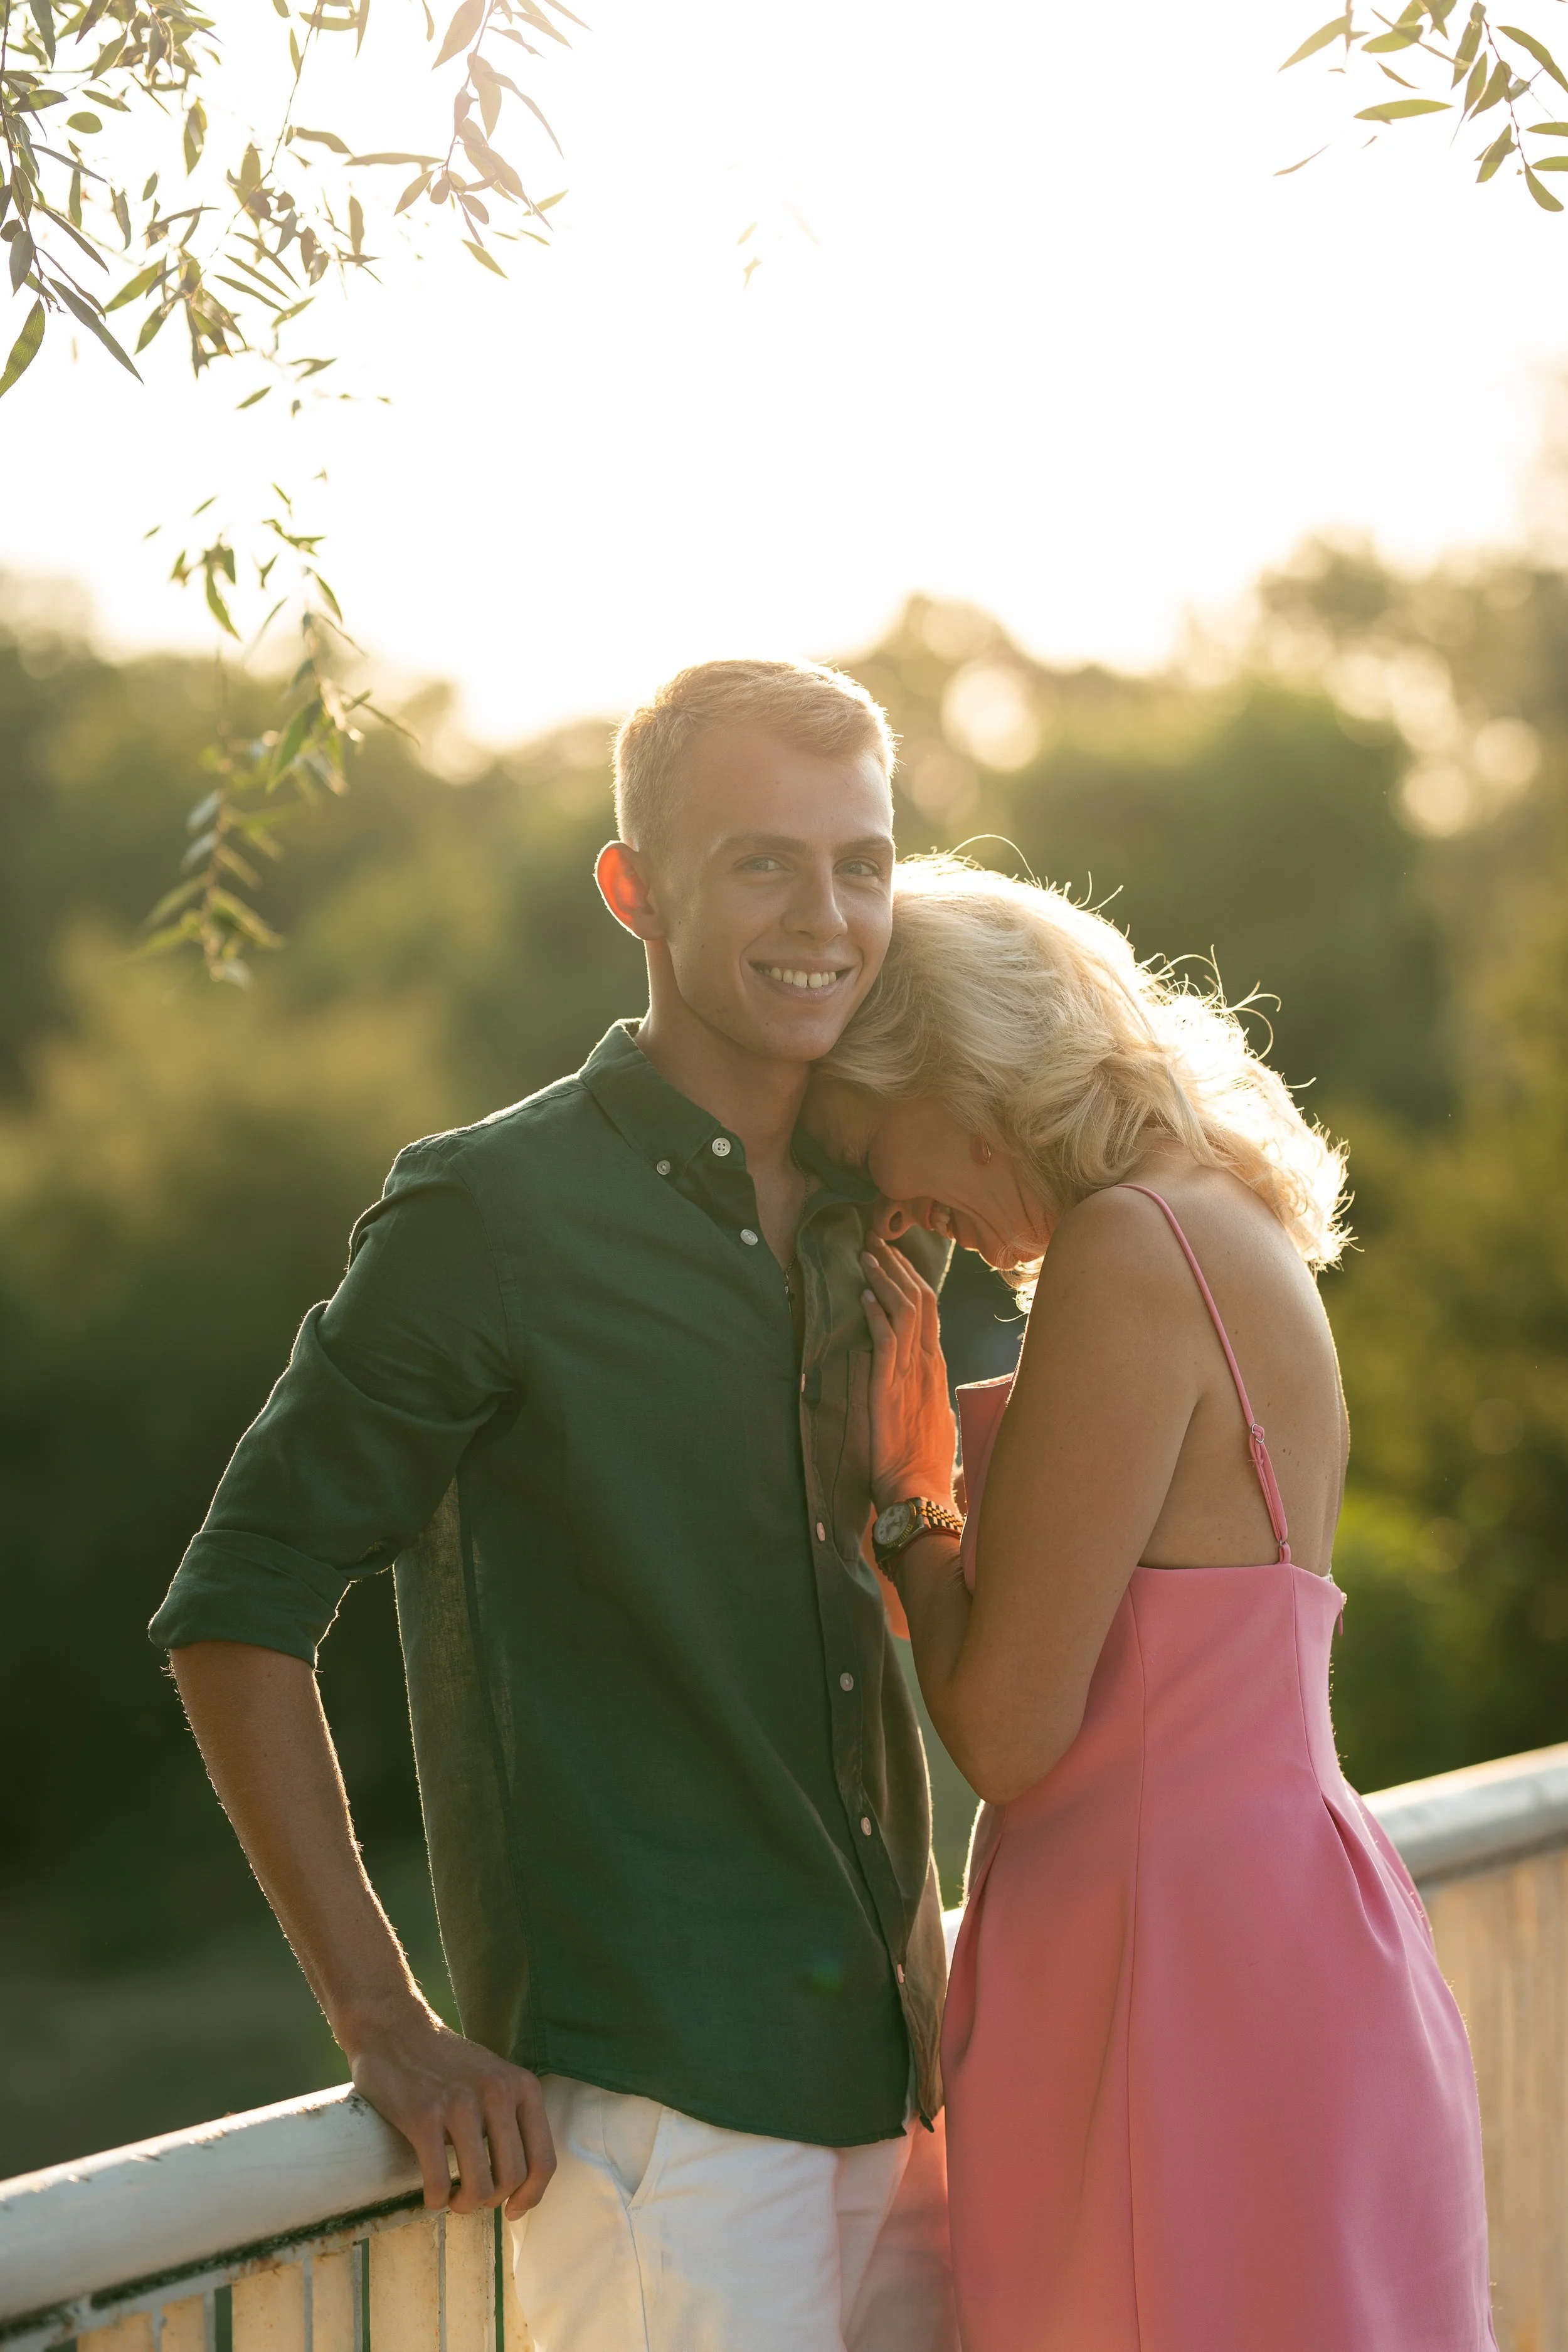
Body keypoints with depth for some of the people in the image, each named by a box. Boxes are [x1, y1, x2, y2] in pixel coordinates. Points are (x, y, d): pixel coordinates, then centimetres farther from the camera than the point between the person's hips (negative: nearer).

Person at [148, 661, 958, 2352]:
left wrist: (925, 1967, 15)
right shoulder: (489, 1215, -9)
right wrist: (385, 2030, -12)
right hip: (656, 2102, -7)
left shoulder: (866, 1227, 12)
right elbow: (236, 1617, -9)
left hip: (889, 2087, 7)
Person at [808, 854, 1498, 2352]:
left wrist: (903, 1484, 1)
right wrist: (935, 1418, 14)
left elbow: (1008, 1727, -14)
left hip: (1188, 1981, -10)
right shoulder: (1238, 1239, 14)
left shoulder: (1127, 1254, -14)